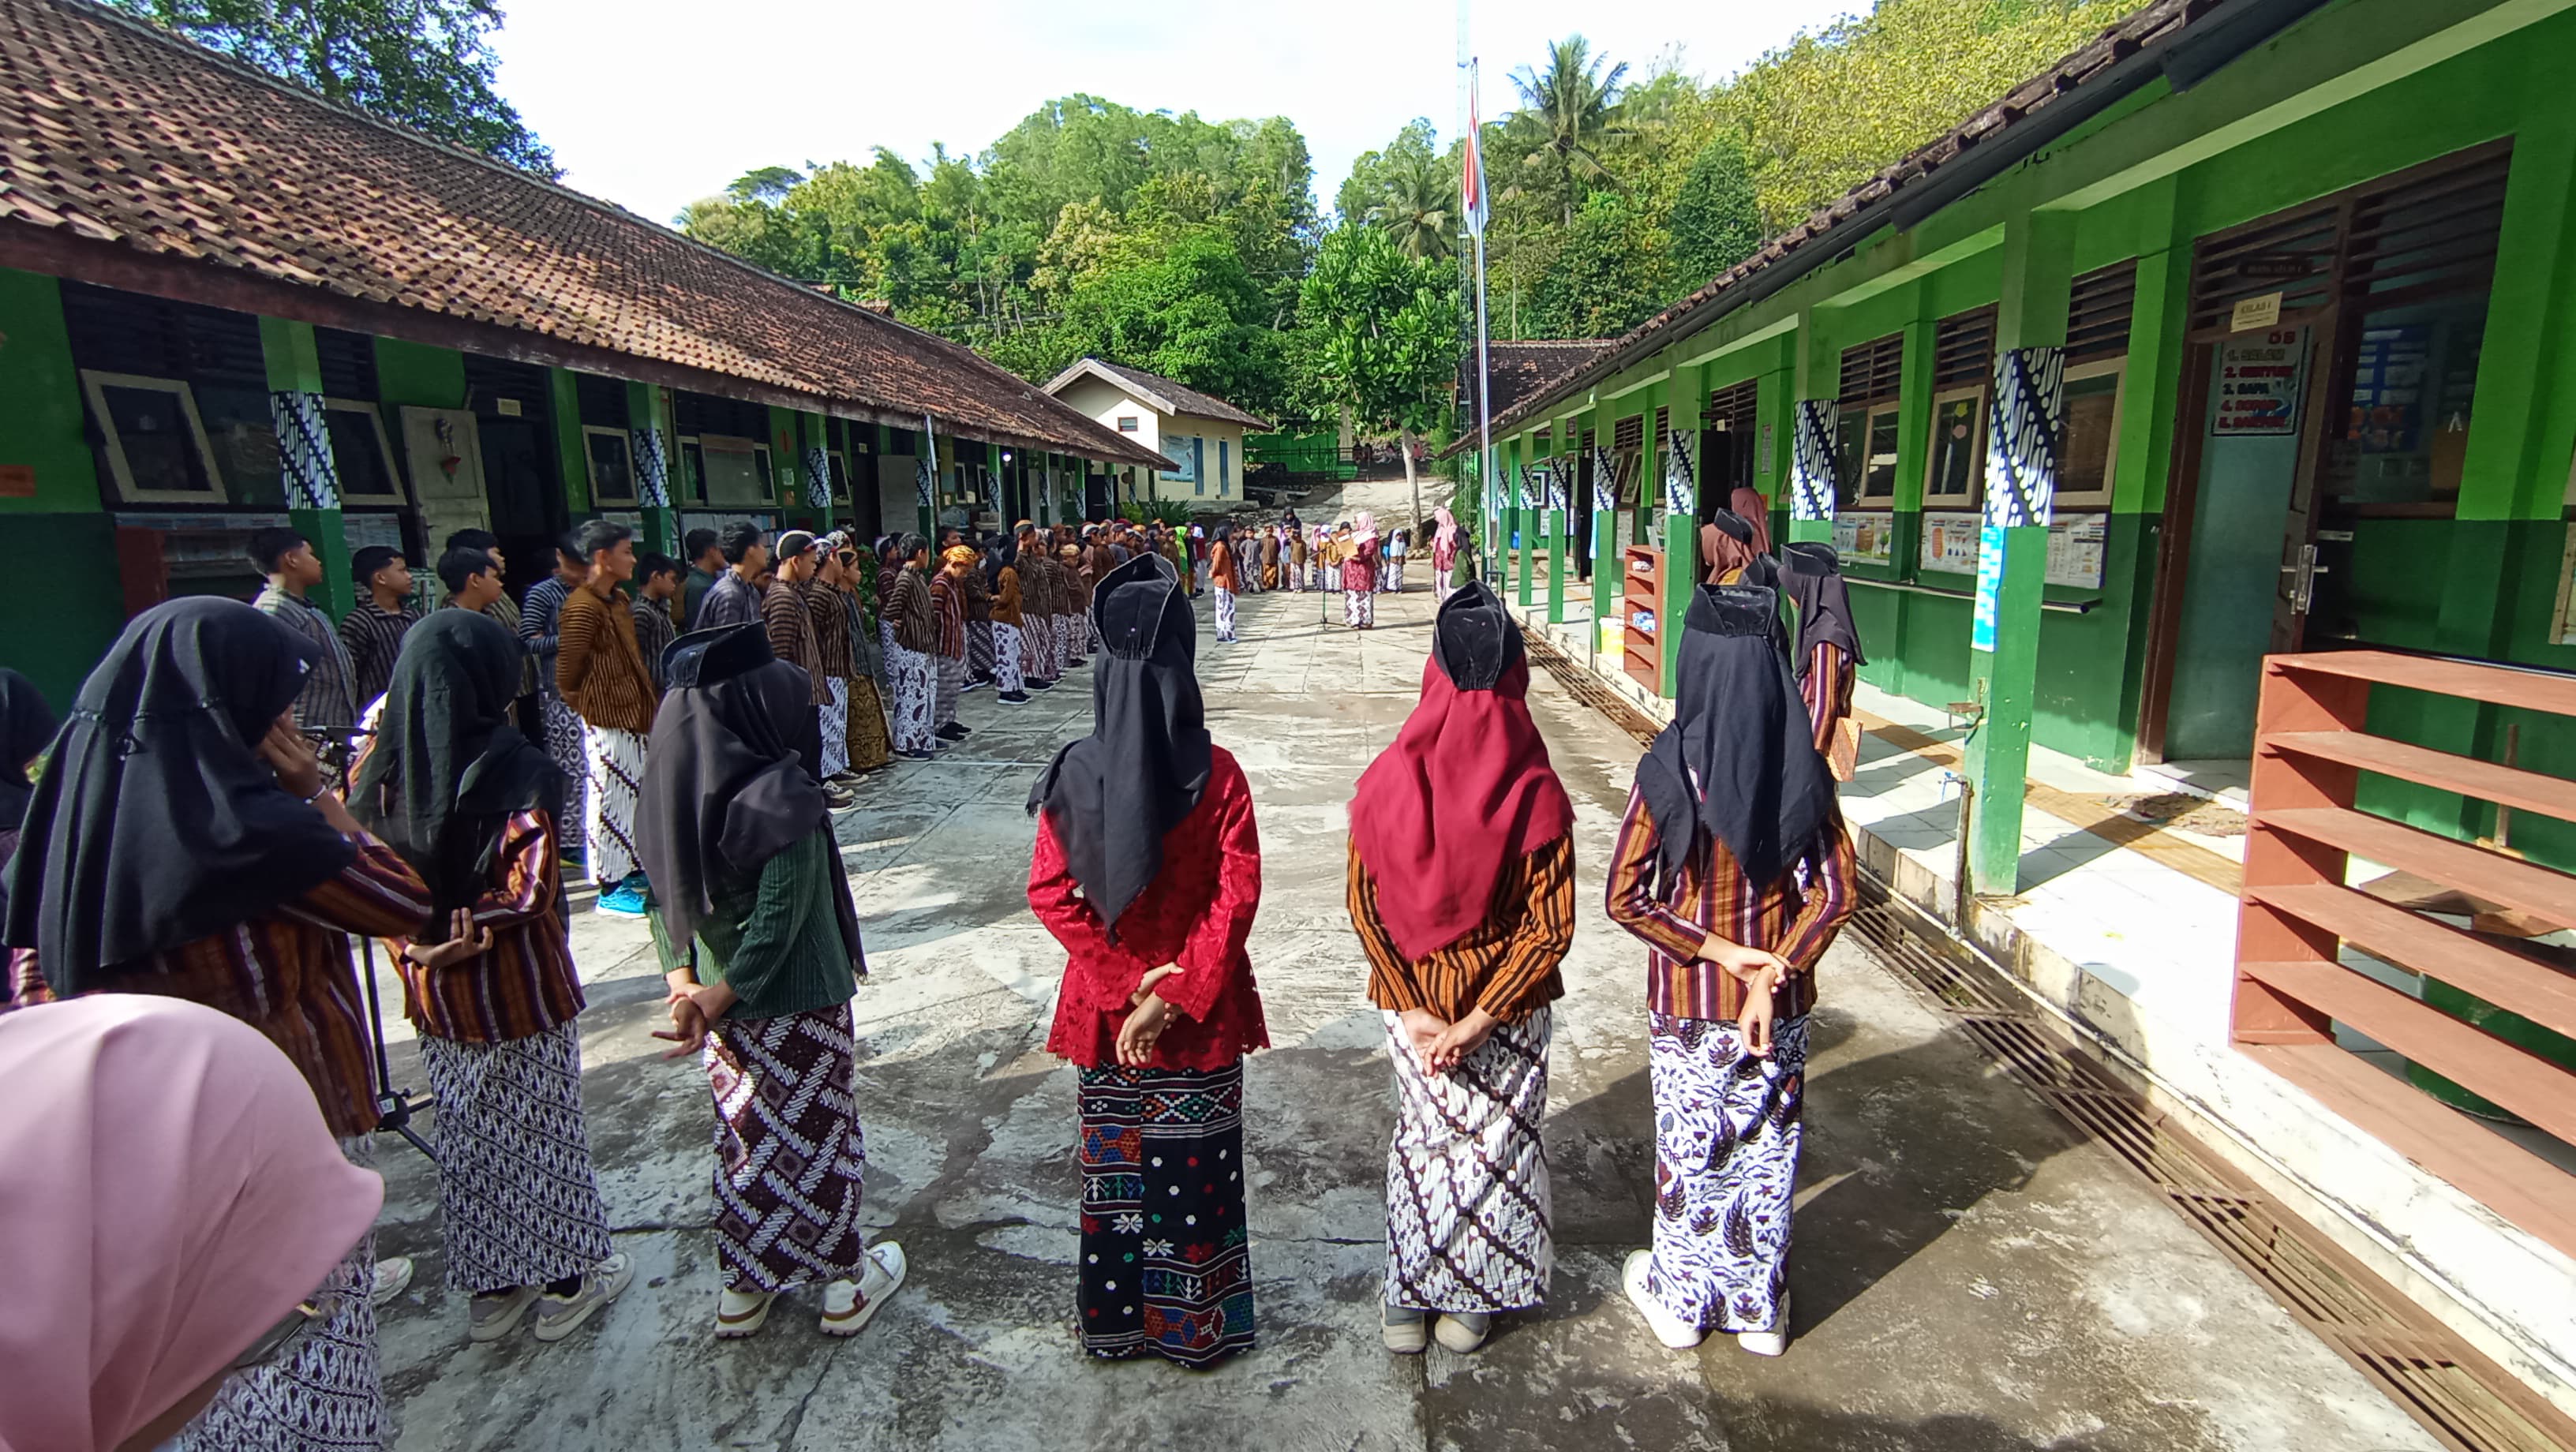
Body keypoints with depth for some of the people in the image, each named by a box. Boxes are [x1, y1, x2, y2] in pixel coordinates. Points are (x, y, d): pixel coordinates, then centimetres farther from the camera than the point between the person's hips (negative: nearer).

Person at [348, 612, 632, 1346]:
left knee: (466, 1134, 18)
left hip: (433, 989, 5)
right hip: (518, 984, -5)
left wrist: (415, 945, 4)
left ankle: (491, 1286, 33)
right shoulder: (516, 769, -20)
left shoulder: (379, 768, -4)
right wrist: (476, 933, -10)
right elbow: (530, 886, -23)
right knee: (541, 1129, 11)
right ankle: (567, 1279, 25)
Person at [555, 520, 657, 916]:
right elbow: (567, 677, -16)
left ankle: (633, 871, 30)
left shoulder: (618, 600, 13)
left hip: (632, 716, 10)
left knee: (635, 794, 17)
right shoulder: (582, 608, -17)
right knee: (610, 800, -2)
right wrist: (587, 707, -3)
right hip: (607, 720, -9)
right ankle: (611, 889, 7)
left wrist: (647, 703, 14)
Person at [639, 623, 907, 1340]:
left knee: (745, 1134, 21)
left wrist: (683, 982, -1)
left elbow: (668, 893, 2)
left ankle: (741, 1289, 38)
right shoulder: (780, 796, -25)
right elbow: (781, 915, -26)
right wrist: (721, 998, -18)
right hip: (797, 1005, -6)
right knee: (816, 1136, 12)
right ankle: (848, 1282, 30)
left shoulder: (674, 788, -3)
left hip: (720, 997, 6)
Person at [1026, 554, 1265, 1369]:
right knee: (1195, 1164, 15)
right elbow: (1237, 898, -19)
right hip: (1200, 1010, -2)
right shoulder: (1216, 774, -16)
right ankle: (1195, 1325, 33)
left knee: (1111, 1158, 19)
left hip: (1104, 1000, 2)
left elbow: (1049, 893, -11)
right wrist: (1174, 995, -14)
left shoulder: (1074, 774, -10)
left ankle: (1114, 1318, 38)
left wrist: (1122, 983, -9)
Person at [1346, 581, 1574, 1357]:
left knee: (1423, 1135, 21)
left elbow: (1364, 906, -11)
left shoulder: (1388, 779, -14)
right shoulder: (1536, 792, -18)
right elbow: (1550, 927, -17)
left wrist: (1411, 1009, -7)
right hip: (1509, 1002, -1)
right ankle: (1474, 1301, 36)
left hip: (1411, 999, 1)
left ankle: (1409, 1300, 35)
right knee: (1495, 1143, 19)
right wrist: (1479, 1020, -13)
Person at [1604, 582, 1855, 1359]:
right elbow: (1833, 893, -8)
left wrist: (1718, 950, -11)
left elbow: (1625, 898, -18)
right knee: (1768, 1147, 18)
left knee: (1690, 1146, 15)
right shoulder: (1803, 766, -9)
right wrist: (1771, 973, -12)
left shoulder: (1668, 768, -20)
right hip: (1782, 995, 3)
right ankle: (1760, 1306, 37)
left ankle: (1680, 1298, 36)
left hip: (1687, 998, -3)